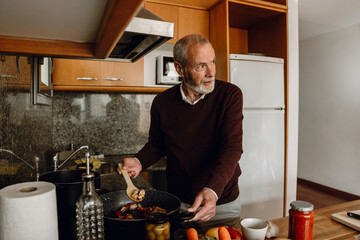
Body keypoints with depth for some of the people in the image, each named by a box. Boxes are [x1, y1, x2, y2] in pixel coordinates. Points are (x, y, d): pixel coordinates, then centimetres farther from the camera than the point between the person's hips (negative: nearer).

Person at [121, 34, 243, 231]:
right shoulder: (162, 102, -8)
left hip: (222, 203, -1)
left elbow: (232, 148, -22)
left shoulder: (230, 95, -14)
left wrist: (212, 190, -37)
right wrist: (139, 162, -14)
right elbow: (156, 144, 6)